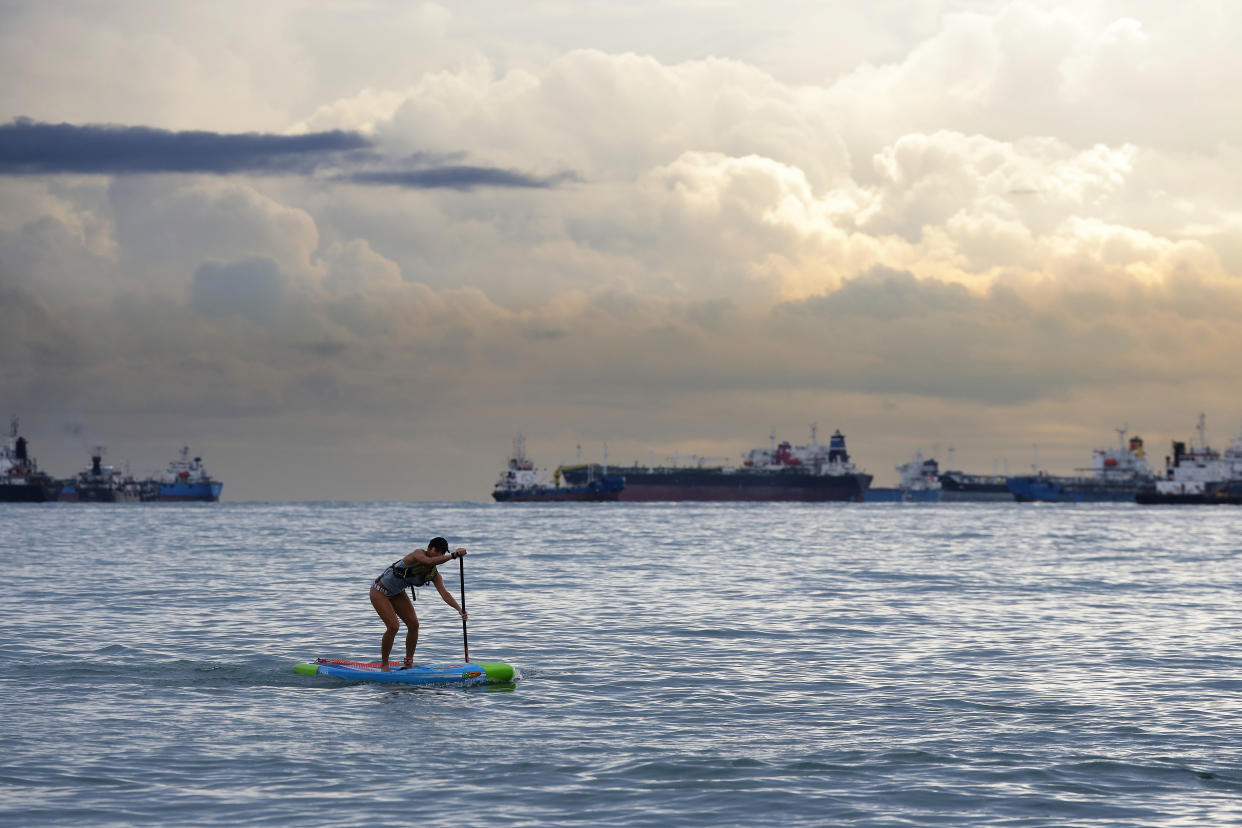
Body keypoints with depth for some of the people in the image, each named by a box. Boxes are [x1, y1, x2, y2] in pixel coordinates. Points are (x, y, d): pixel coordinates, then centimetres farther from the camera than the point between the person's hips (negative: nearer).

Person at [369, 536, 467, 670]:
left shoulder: (434, 575, -8)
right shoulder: (419, 554, -26)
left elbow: (444, 593, -19)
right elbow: (429, 561, -48)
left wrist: (459, 609, -35)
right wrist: (454, 555, -51)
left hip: (397, 594, 8)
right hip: (380, 592, -8)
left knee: (413, 624, -1)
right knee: (393, 626, -17)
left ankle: (409, 663, 14)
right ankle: (384, 664, -1)